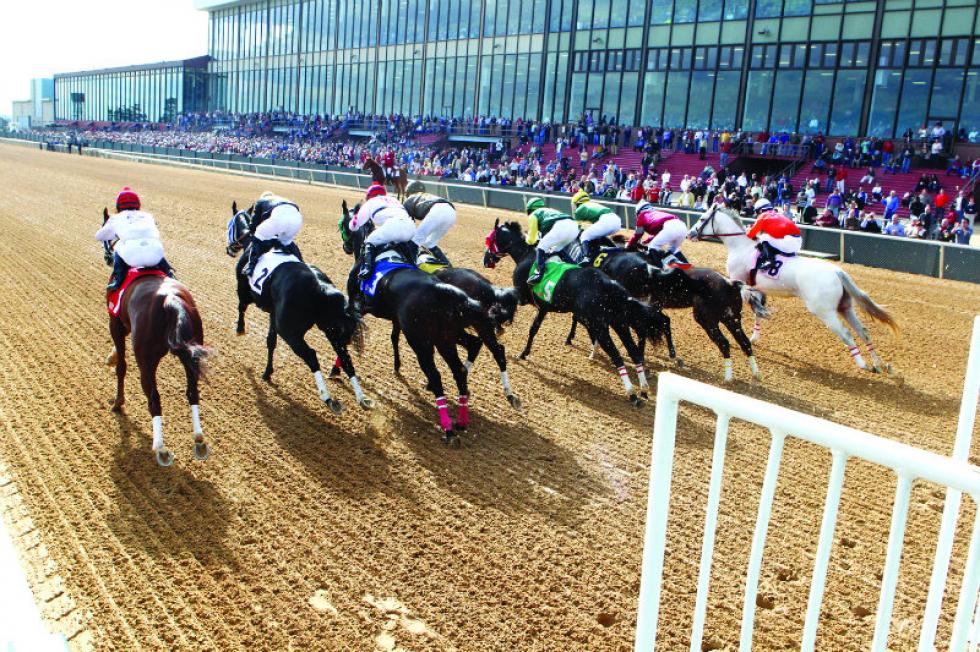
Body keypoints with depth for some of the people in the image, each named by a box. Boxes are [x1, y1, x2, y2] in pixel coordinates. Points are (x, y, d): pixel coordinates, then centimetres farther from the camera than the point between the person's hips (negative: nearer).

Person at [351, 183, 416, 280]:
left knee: (370, 242, 10)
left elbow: (353, 226, 30)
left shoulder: (370, 202, 28)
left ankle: (367, 268, -14)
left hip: (393, 225, -5)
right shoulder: (394, 200, 42)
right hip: (410, 226, 5)